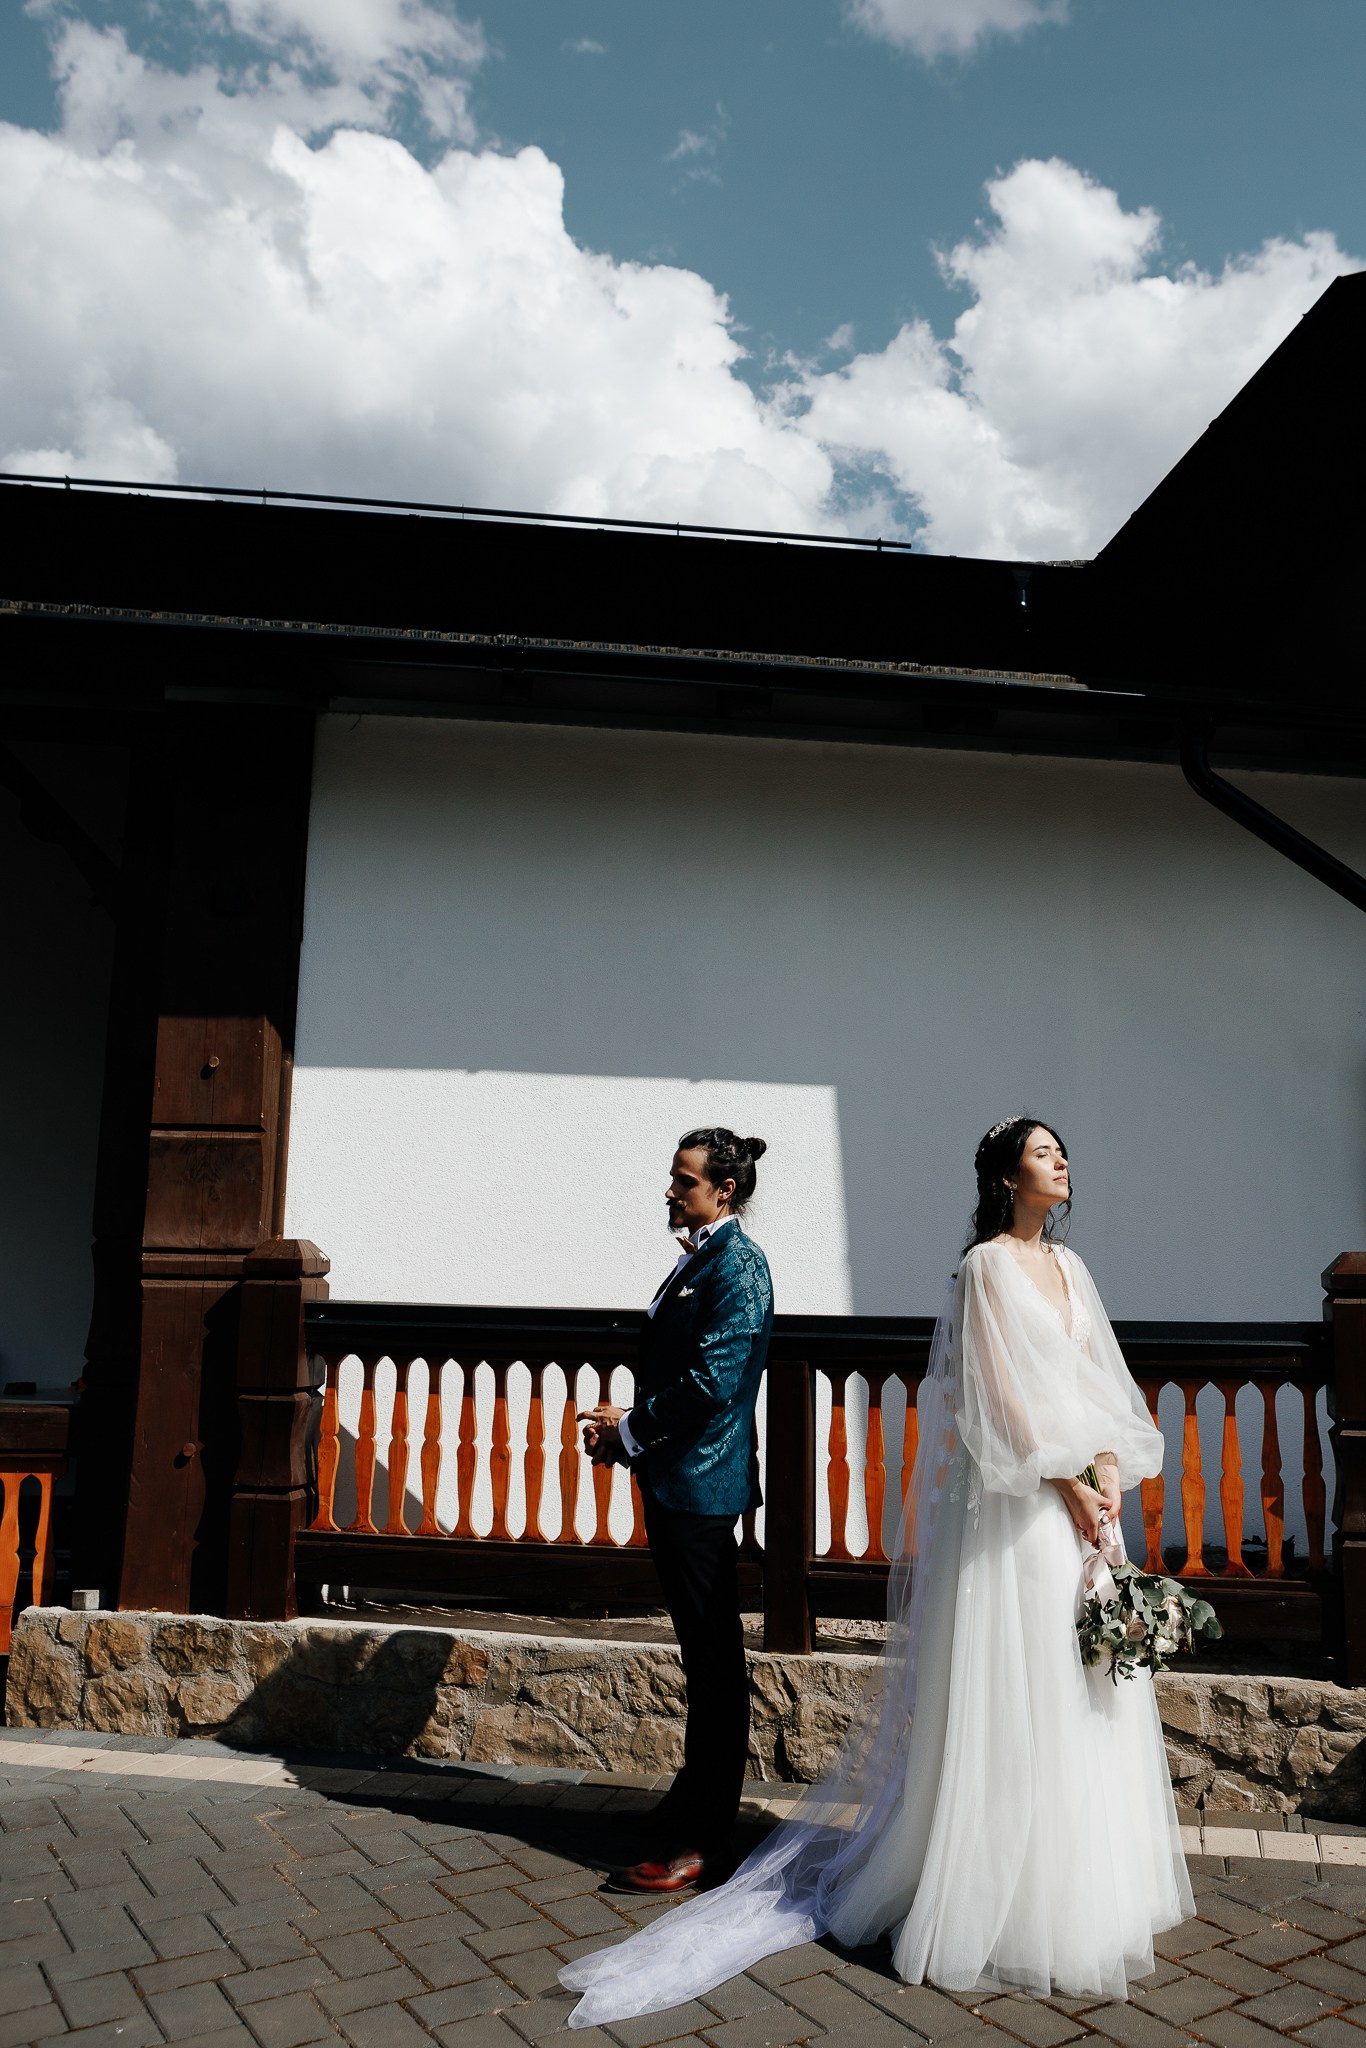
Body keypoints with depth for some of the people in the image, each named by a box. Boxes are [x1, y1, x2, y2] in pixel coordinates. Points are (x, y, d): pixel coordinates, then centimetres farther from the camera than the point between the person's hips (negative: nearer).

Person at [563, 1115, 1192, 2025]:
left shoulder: (1070, 1267, 14)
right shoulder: (987, 1266, -9)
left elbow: (1103, 1383, 12)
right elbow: (1000, 1394, -14)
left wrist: (1108, 1472, -1)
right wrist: (1064, 1485, -15)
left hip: (1078, 1502, 8)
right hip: (1017, 1507, -7)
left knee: (1086, 1698, 14)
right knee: (1012, 1692, 0)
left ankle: (1083, 1883, 29)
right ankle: (1007, 1897, 15)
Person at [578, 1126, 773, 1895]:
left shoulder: (736, 1264, -15)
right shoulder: (703, 1256, 14)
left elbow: (712, 1383, -22)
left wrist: (630, 1428, -11)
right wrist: (629, 1428, 4)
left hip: (700, 1484, -10)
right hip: (681, 1482, 10)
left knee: (713, 1659, -1)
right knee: (711, 1654, 19)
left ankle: (700, 1838, 7)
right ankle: (706, 1798, 33)